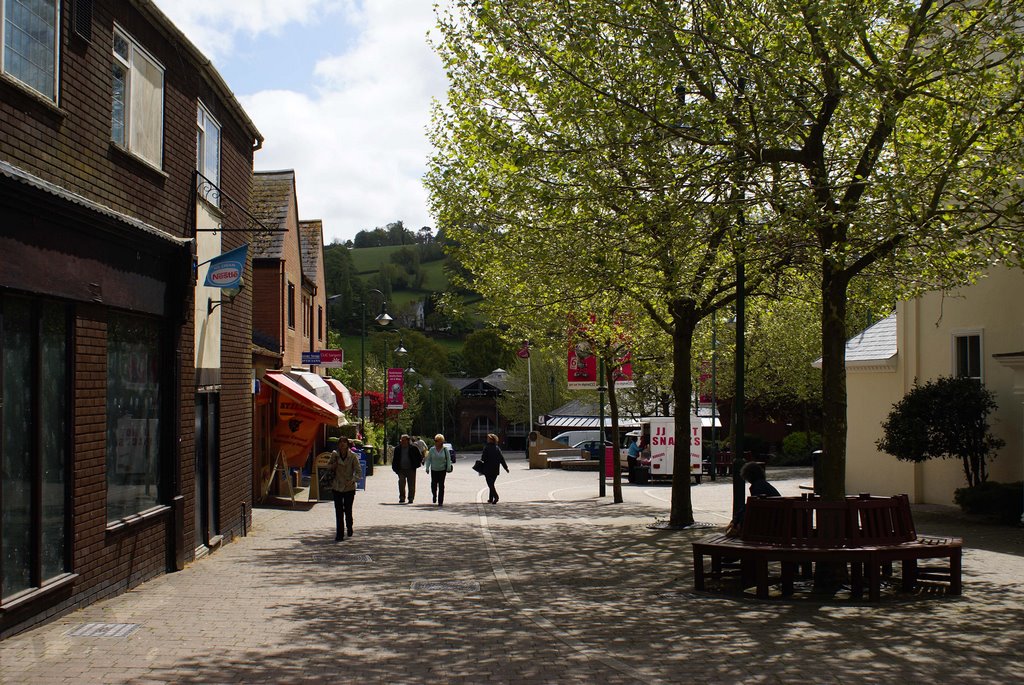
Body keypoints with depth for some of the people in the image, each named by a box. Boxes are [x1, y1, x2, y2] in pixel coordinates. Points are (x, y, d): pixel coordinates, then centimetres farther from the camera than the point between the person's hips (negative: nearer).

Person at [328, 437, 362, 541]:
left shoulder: (352, 456, -10)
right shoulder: (334, 454, -1)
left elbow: (359, 471, -12)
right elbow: (328, 466, 16)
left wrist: (353, 480, -30)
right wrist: (333, 465, -8)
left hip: (349, 487, -2)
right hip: (337, 487, 2)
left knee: (348, 510, 5)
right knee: (338, 511, -1)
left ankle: (349, 528, 34)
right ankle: (339, 534, 6)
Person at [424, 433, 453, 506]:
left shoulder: (445, 449, -3)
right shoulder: (432, 449, 0)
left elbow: (448, 459, 0)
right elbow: (428, 459, 4)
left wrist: (449, 468, -6)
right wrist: (427, 468, -1)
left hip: (442, 470, -1)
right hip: (434, 470, 1)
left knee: (441, 486, -2)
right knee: (434, 484, -1)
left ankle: (440, 501, 3)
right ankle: (434, 496, 31)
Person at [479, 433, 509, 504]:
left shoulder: (486, 448, -11)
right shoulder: (497, 448, 4)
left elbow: (483, 458, -12)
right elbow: (502, 458, 5)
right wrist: (506, 467, 10)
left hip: (488, 469, -5)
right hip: (495, 470, 5)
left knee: (490, 484, -4)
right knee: (492, 484, 17)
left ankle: (495, 497, -22)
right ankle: (491, 499, 21)